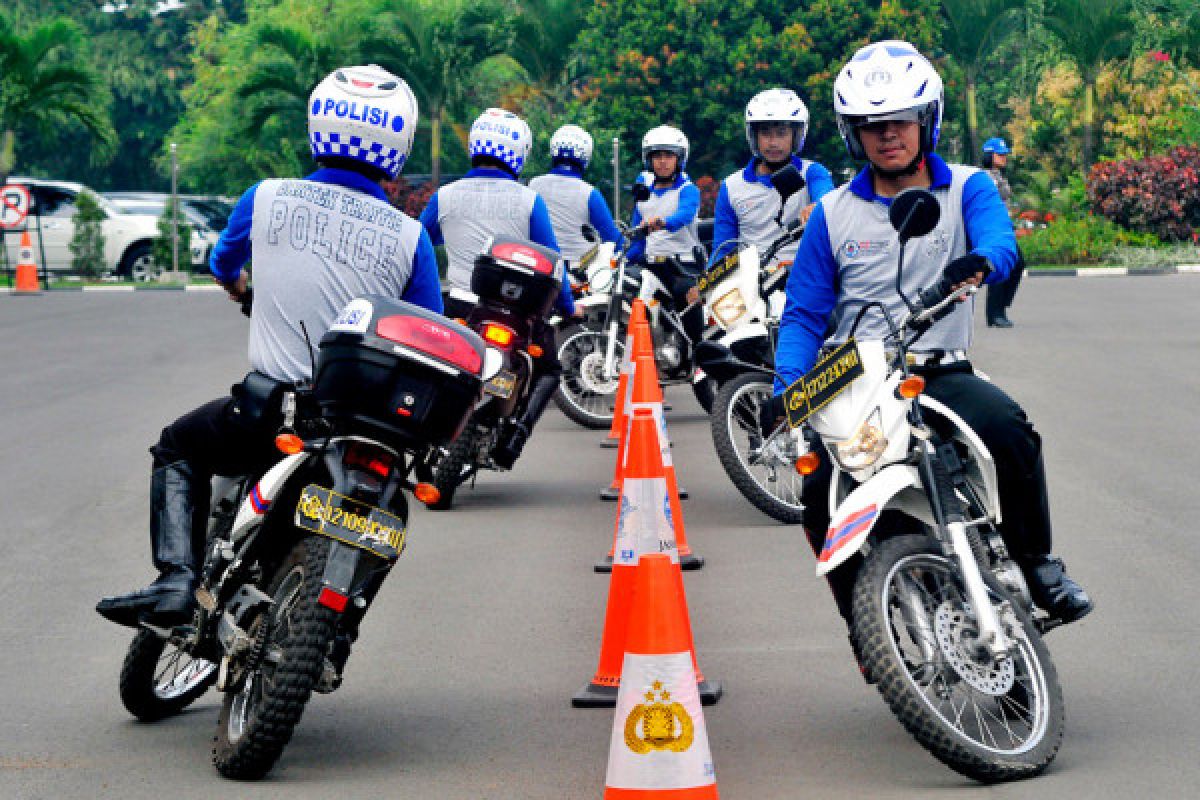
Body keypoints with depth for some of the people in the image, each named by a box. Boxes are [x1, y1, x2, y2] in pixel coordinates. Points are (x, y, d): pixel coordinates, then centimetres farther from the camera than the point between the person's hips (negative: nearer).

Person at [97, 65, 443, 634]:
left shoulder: (267, 199, -1)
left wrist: (238, 287, 46)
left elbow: (223, 264, 22)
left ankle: (176, 577, 5)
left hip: (269, 409, -1)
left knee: (177, 451, 25)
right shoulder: (409, 237, -3)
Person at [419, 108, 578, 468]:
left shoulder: (444, 196, 2)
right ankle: (519, 425, -5)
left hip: (459, 306, 1)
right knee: (548, 370, 21)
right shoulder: (529, 200, -2)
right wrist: (568, 307, 14)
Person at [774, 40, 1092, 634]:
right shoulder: (833, 213, 10)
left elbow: (1000, 239, -16)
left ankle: (1037, 563, -12)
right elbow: (804, 314, 9)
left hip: (942, 374, -1)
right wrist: (787, 387, -10)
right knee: (820, 495, -21)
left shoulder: (967, 189, 6)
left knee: (1006, 425, -31)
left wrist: (981, 260, -42)